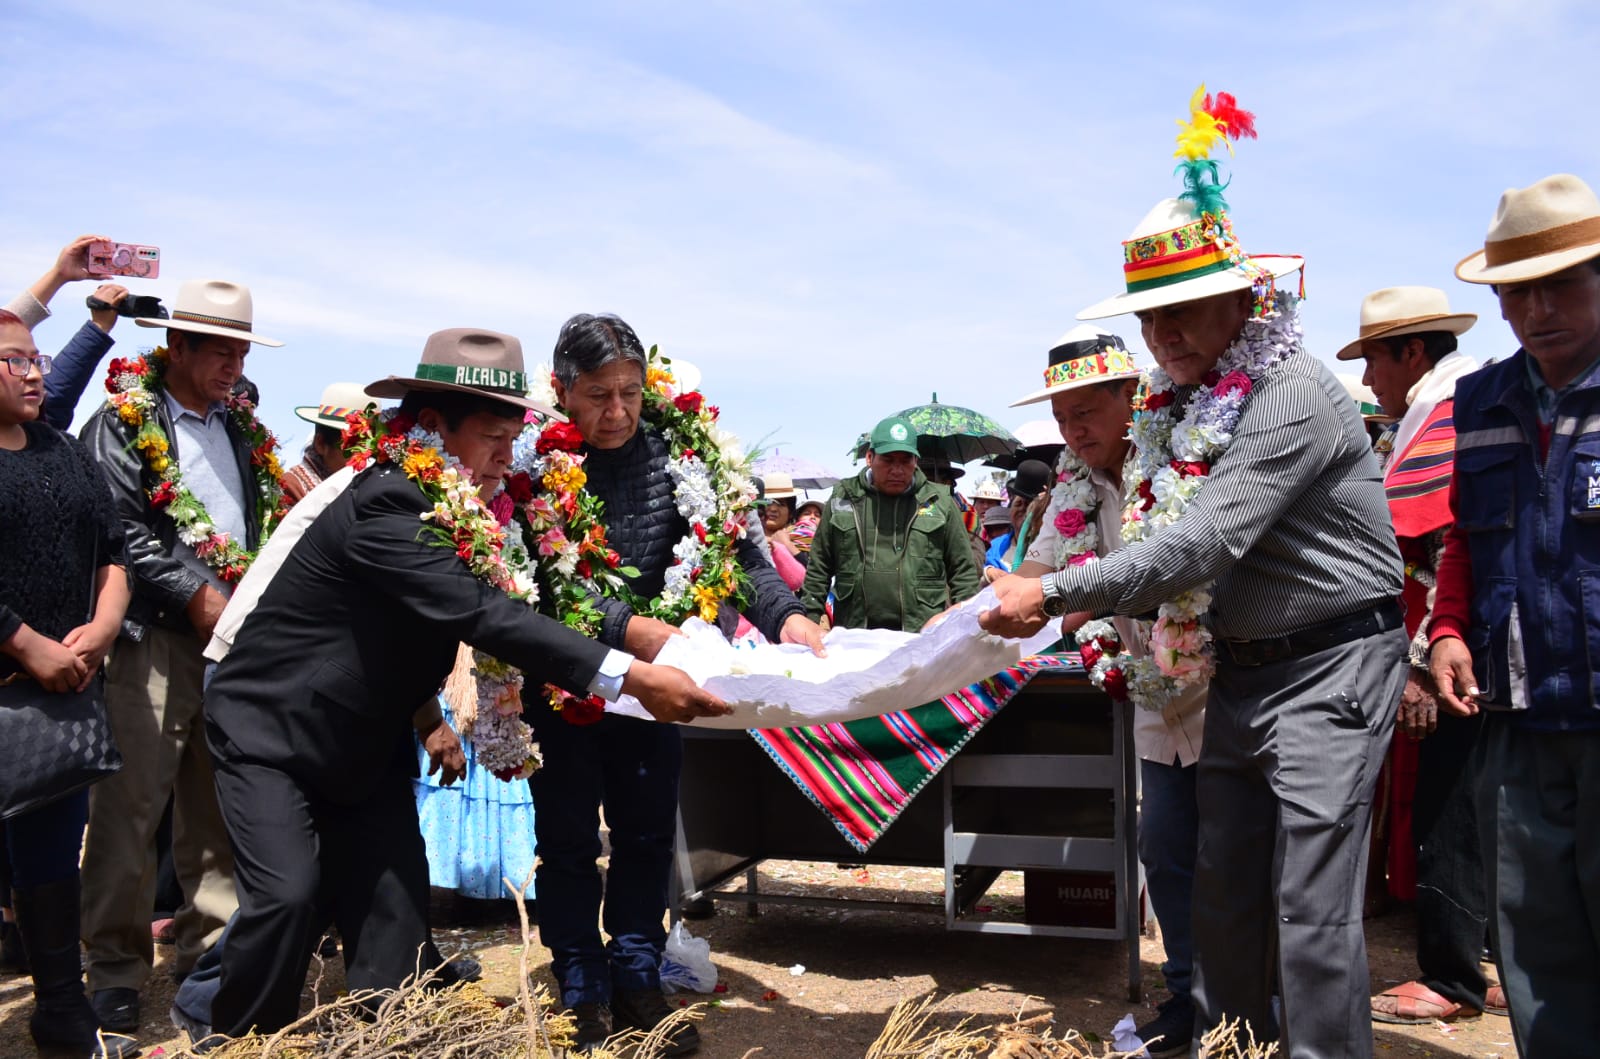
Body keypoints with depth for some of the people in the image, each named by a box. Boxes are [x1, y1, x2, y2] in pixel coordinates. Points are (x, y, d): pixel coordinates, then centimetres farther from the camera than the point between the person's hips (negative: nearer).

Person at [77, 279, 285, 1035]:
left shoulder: (243, 428, 17)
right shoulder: (123, 422, -1)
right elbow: (123, 531, -11)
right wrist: (198, 596, -14)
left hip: (233, 634, 6)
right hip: (154, 635, -5)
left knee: (220, 805, 8)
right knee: (131, 806, -3)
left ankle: (209, 952, 18)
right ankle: (116, 967, 10)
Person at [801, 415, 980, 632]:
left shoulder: (939, 501, 7)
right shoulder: (843, 500, 9)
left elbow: (963, 573, 9)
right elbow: (818, 570, 13)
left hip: (923, 635, -1)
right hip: (854, 636, 1)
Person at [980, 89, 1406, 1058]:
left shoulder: (1295, 397, -20)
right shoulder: (1185, 407, 8)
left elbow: (1204, 545, -28)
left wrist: (1057, 596, -27)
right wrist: (1107, 607, -5)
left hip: (1329, 668, -8)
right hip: (1241, 670, 8)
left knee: (1312, 912, -6)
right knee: (1224, 892, 14)